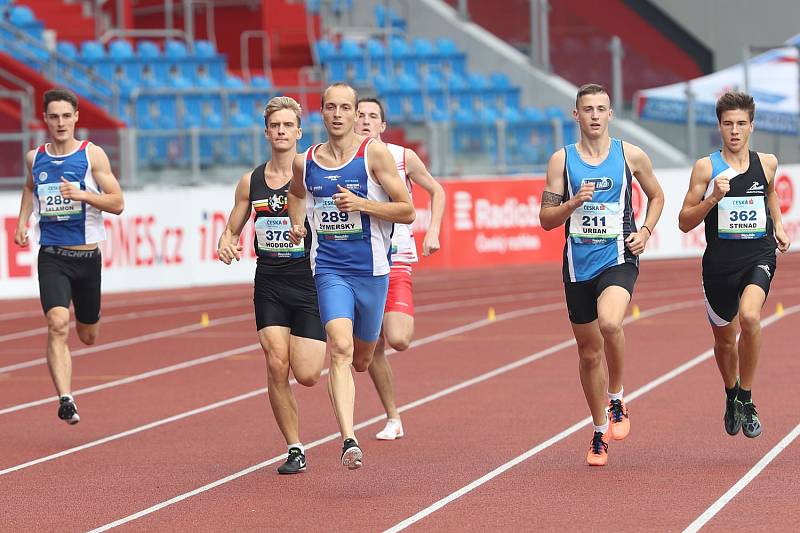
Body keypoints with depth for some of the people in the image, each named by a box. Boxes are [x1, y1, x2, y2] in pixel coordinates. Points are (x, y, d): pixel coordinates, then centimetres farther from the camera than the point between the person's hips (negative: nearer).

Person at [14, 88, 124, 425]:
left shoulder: (92, 155, -5)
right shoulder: (35, 157, 4)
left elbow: (118, 203, -7)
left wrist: (82, 194, -22)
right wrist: (22, 222, 12)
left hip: (87, 256, 0)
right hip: (51, 256, 0)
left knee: (88, 336, 15)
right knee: (57, 325, -22)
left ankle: (93, 317, 53)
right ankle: (65, 399, -26)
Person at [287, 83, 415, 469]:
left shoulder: (375, 153, -5)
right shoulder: (305, 163, 5)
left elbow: (407, 211, -4)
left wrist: (362, 204, -17)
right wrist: (296, 223, 9)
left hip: (371, 270, 0)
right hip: (329, 269, 0)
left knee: (361, 360, 12)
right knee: (340, 347, -21)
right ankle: (349, 441, -28)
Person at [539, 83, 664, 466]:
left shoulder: (631, 156, 2)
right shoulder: (561, 160, 3)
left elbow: (656, 195, 18)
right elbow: (546, 219, 3)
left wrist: (646, 231, 2)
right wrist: (573, 203, -15)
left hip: (618, 258, -2)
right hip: (578, 264, 2)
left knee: (610, 323, -31)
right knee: (589, 353, 10)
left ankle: (616, 399, -8)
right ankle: (600, 432, 27)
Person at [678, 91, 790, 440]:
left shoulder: (767, 163, 4)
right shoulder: (706, 168, -4)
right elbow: (684, 222, -4)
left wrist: (778, 224, 16)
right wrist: (713, 198, -18)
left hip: (759, 257, 0)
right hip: (720, 263, 0)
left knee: (749, 317, -29)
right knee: (724, 338, 15)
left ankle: (746, 399, -13)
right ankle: (731, 395, 47)